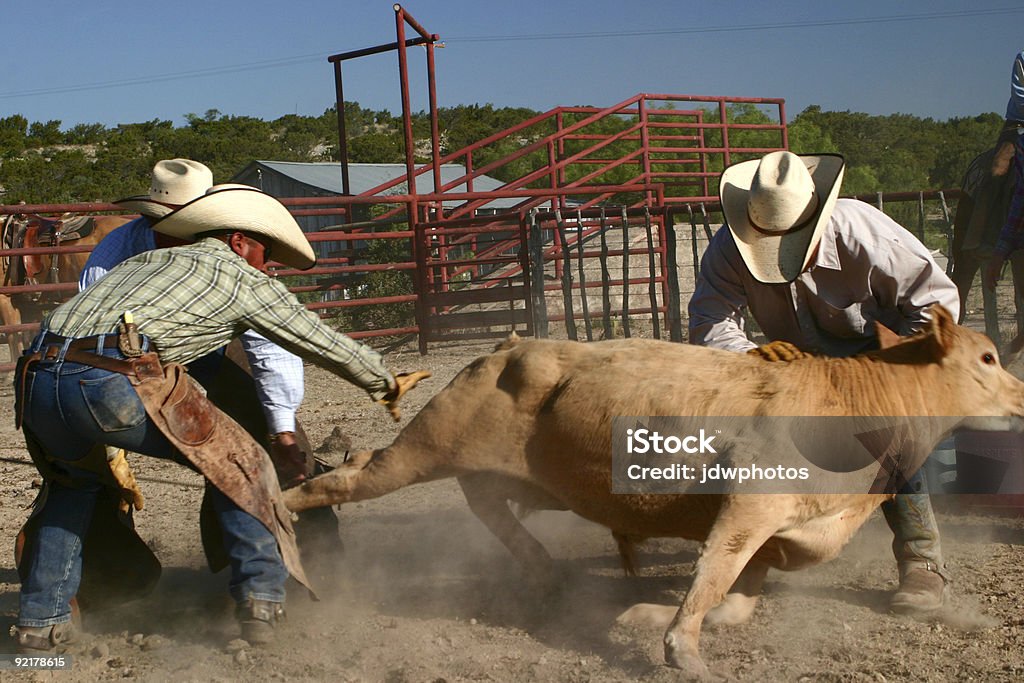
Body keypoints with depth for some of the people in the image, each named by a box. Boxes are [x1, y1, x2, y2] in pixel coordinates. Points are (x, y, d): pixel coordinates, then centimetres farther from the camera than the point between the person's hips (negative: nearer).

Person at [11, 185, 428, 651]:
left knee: (73, 483, 34)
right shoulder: (243, 278, 19)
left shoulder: (143, 261, 35)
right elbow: (325, 344, 27)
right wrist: (385, 385, 45)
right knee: (240, 464, 15)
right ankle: (261, 602, 10)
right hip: (119, 380, -6)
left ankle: (42, 621, 27)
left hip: (37, 377, 6)